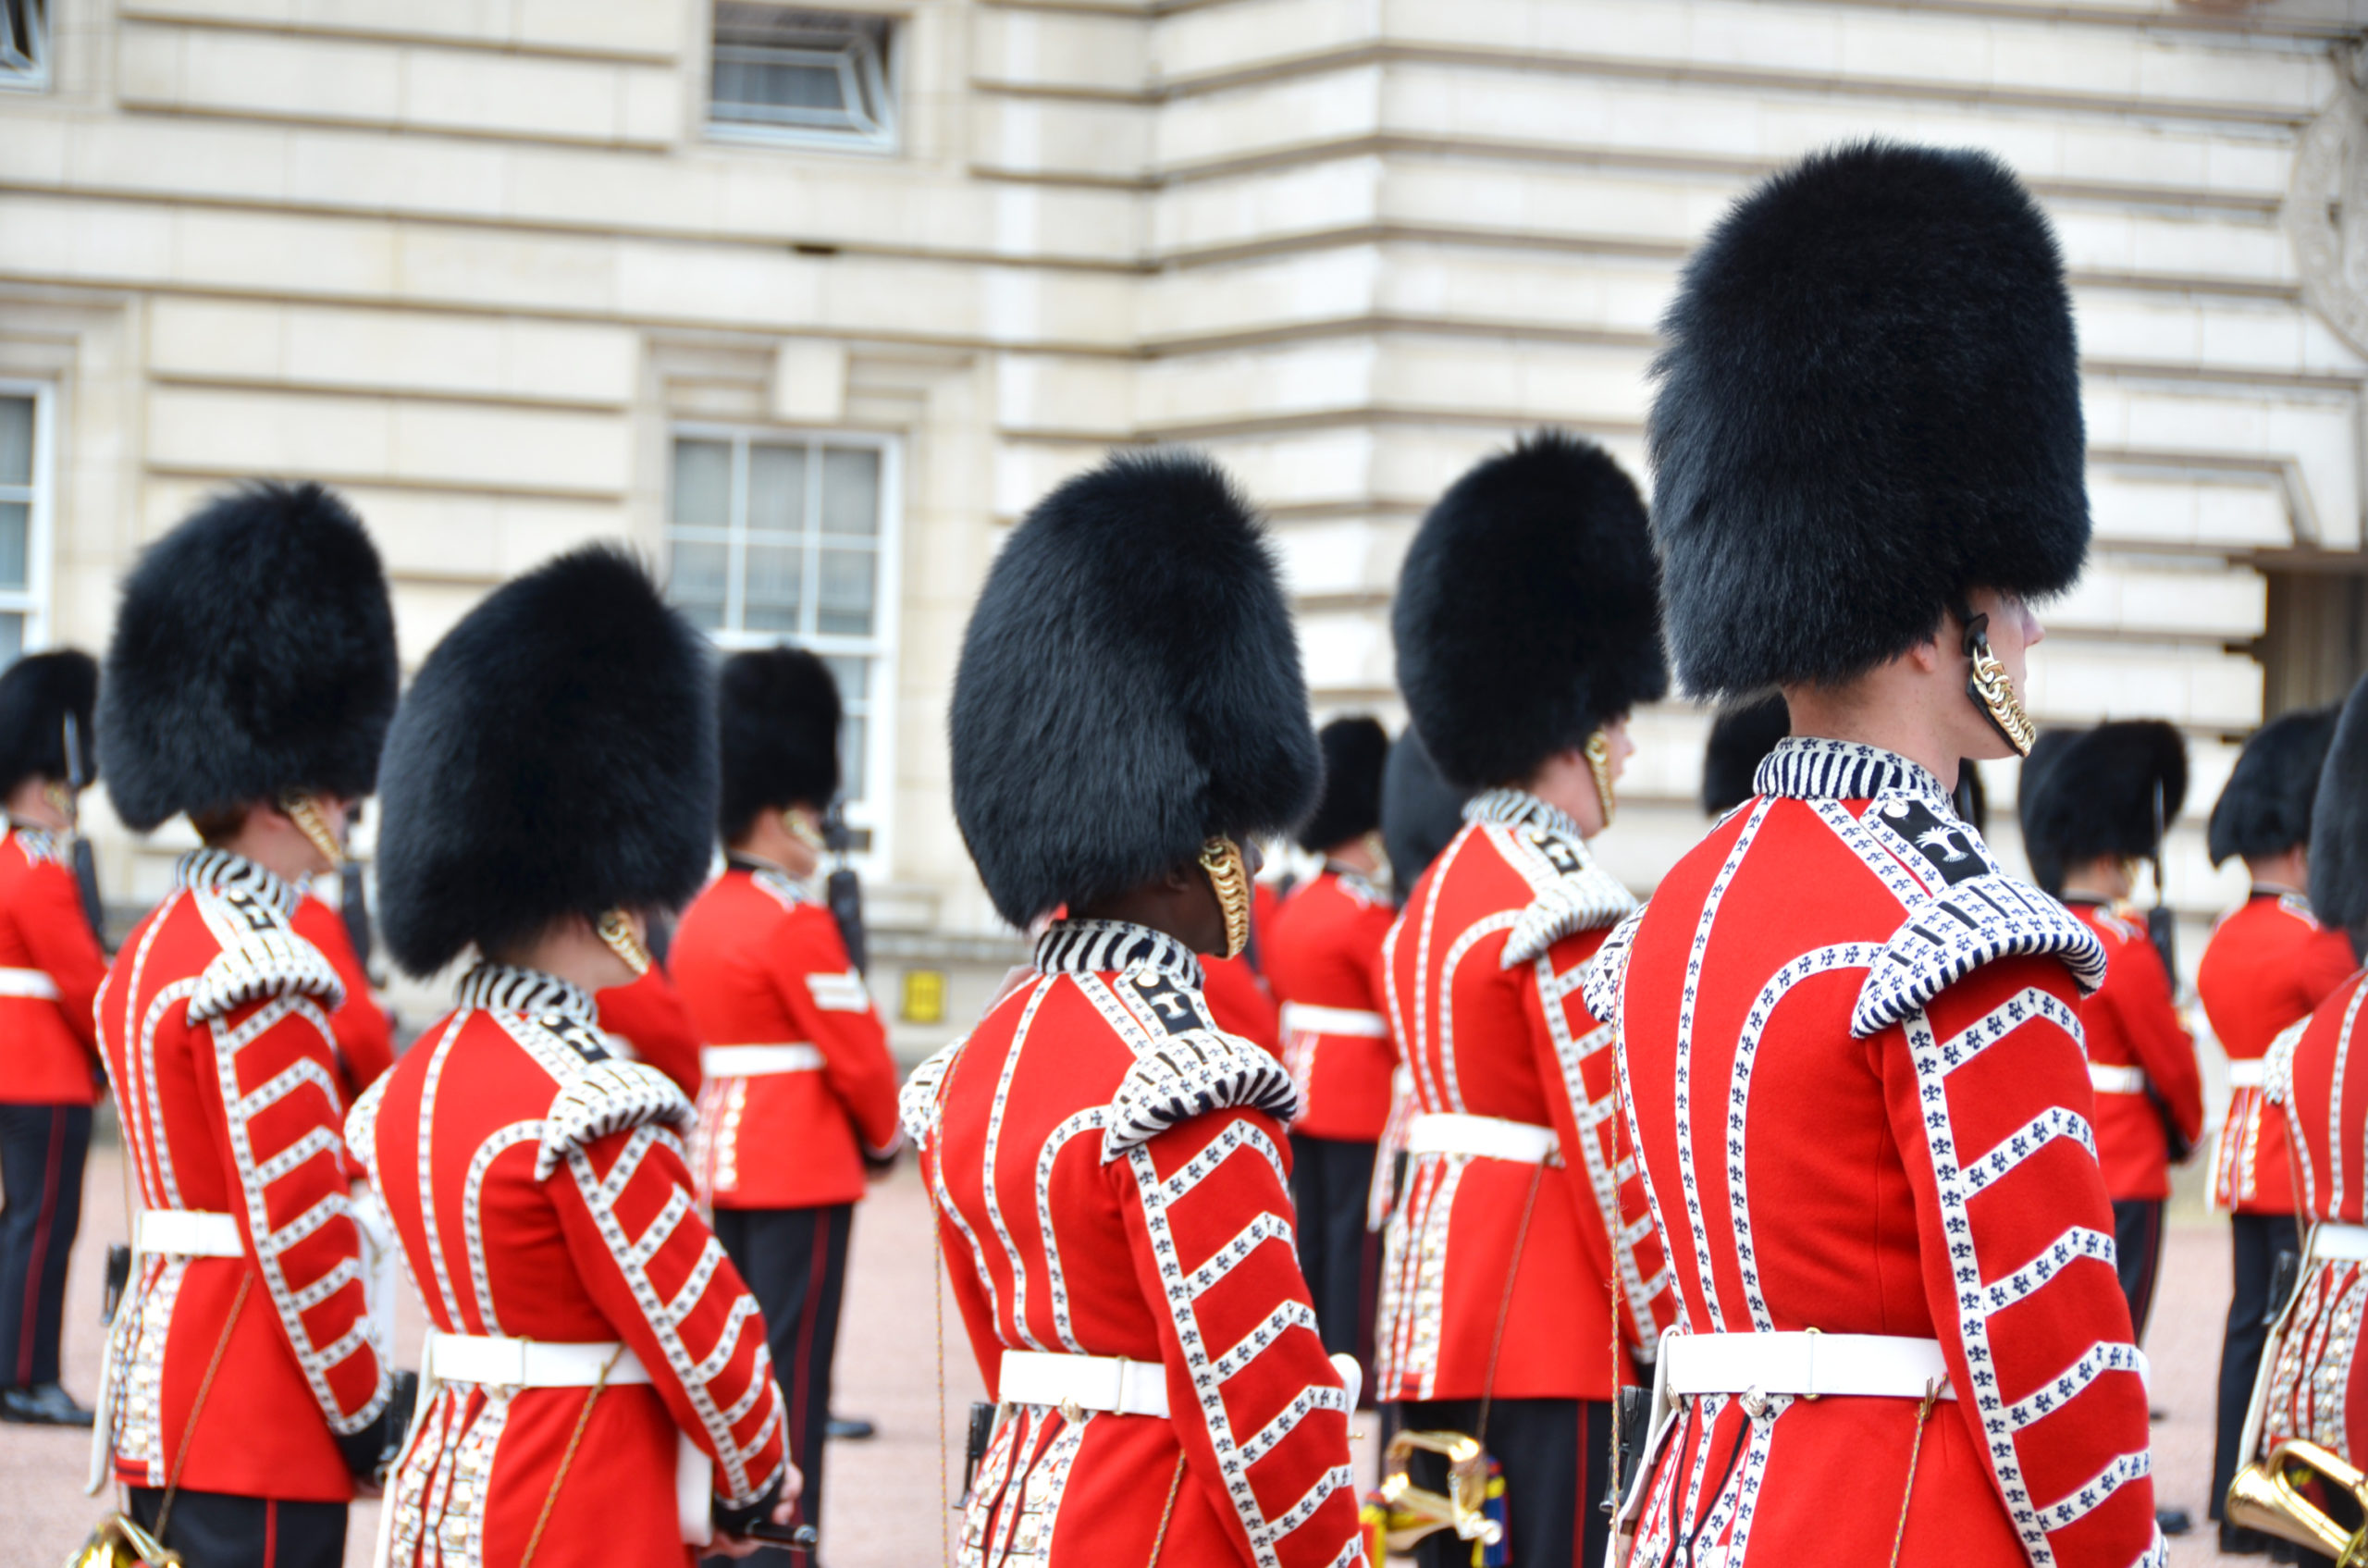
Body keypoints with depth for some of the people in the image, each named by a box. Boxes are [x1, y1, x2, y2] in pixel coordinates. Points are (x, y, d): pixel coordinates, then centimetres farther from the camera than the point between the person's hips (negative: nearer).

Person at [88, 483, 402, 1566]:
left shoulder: (153, 949, 15)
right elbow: (301, 1226, -19)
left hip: (160, 1387, 10)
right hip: (259, 1444, -10)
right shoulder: (260, 974, -16)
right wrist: (369, 1421, -12)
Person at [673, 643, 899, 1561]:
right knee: (792, 1376, -5)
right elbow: (857, 1054, -14)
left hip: (721, 1165, 8)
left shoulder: (700, 919, 11)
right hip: (804, 1174, -8)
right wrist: (883, 1137, 5)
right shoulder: (796, 923, -15)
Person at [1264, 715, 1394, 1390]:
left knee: (1309, 1228, 10)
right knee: (1354, 1232, -3)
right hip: (1361, 1100, -8)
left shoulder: (1291, 909, 9)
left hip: (1301, 1089, 8)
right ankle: (1350, 1360, -2)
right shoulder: (1370, 916, -15)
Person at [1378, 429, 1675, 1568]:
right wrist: (1671, 1343, -9)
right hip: (1546, 1342, -10)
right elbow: (1615, 1162, -15)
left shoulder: (1438, 895, 16)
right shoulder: (1564, 910, -13)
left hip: (1434, 1312, 10)